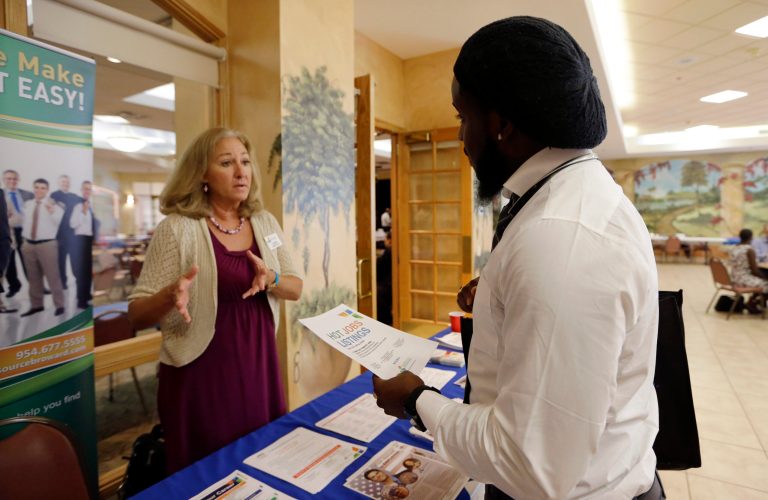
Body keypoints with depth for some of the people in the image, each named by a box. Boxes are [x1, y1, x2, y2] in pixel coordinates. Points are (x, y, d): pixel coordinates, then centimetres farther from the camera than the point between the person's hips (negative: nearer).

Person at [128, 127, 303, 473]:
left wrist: (271, 279, -16)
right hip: (201, 375, -4)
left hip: (259, 367, 4)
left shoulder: (265, 222, 2)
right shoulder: (178, 228, -12)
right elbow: (137, 314, -8)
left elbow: (296, 289, 5)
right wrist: (172, 295, -29)